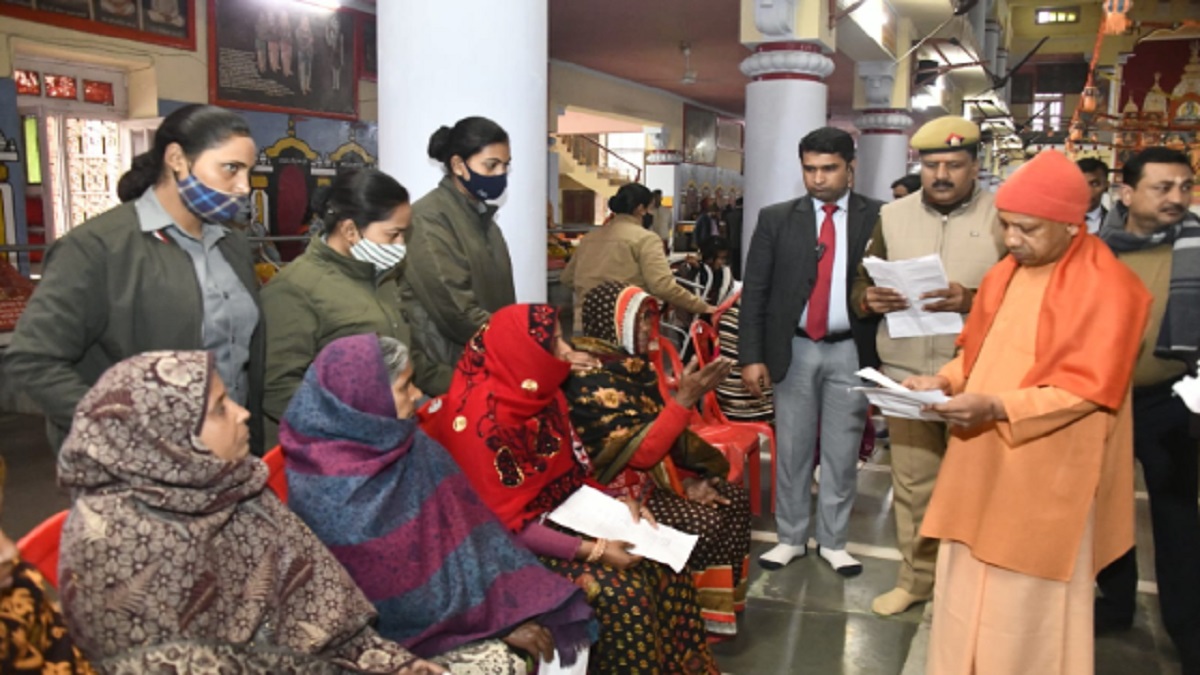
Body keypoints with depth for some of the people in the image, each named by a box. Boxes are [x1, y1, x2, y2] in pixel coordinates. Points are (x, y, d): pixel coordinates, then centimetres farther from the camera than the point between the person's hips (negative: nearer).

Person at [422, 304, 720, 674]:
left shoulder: (539, 393, -3)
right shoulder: (484, 418, -26)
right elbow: (507, 523, -23)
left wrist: (620, 502, -6)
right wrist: (593, 550, -24)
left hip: (564, 514, 7)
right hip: (516, 544, -7)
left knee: (663, 565, -5)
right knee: (621, 591, -22)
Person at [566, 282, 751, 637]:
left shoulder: (631, 364, 4)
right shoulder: (591, 378, -24)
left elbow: (661, 435, 11)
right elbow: (640, 451, -28)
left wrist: (687, 480, -1)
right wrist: (685, 399, -28)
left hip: (653, 477, 9)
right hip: (619, 494, -9)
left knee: (735, 498, 4)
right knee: (707, 522, -18)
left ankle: (724, 601, 13)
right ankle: (701, 615, 3)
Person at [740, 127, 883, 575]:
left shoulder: (877, 218, 0)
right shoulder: (776, 219, 1)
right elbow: (754, 292, 0)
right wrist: (752, 355, -6)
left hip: (850, 352, 0)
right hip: (794, 350, 1)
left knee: (842, 453, 9)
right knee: (792, 450, 10)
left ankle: (833, 541, 25)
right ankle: (791, 538, 25)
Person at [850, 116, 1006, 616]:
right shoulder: (892, 216, 7)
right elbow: (860, 285, 10)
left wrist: (974, 300, -25)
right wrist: (869, 299, -12)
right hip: (906, 373, 3)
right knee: (911, 482, 11)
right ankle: (916, 577, 26)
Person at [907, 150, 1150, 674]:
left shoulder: (1106, 287, -13)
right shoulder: (1005, 274, 9)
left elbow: (1089, 388, -18)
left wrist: (997, 406, -28)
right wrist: (945, 380, -2)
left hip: (1046, 477, -6)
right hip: (983, 462, 7)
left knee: (1026, 600, 6)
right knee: (967, 586, 14)